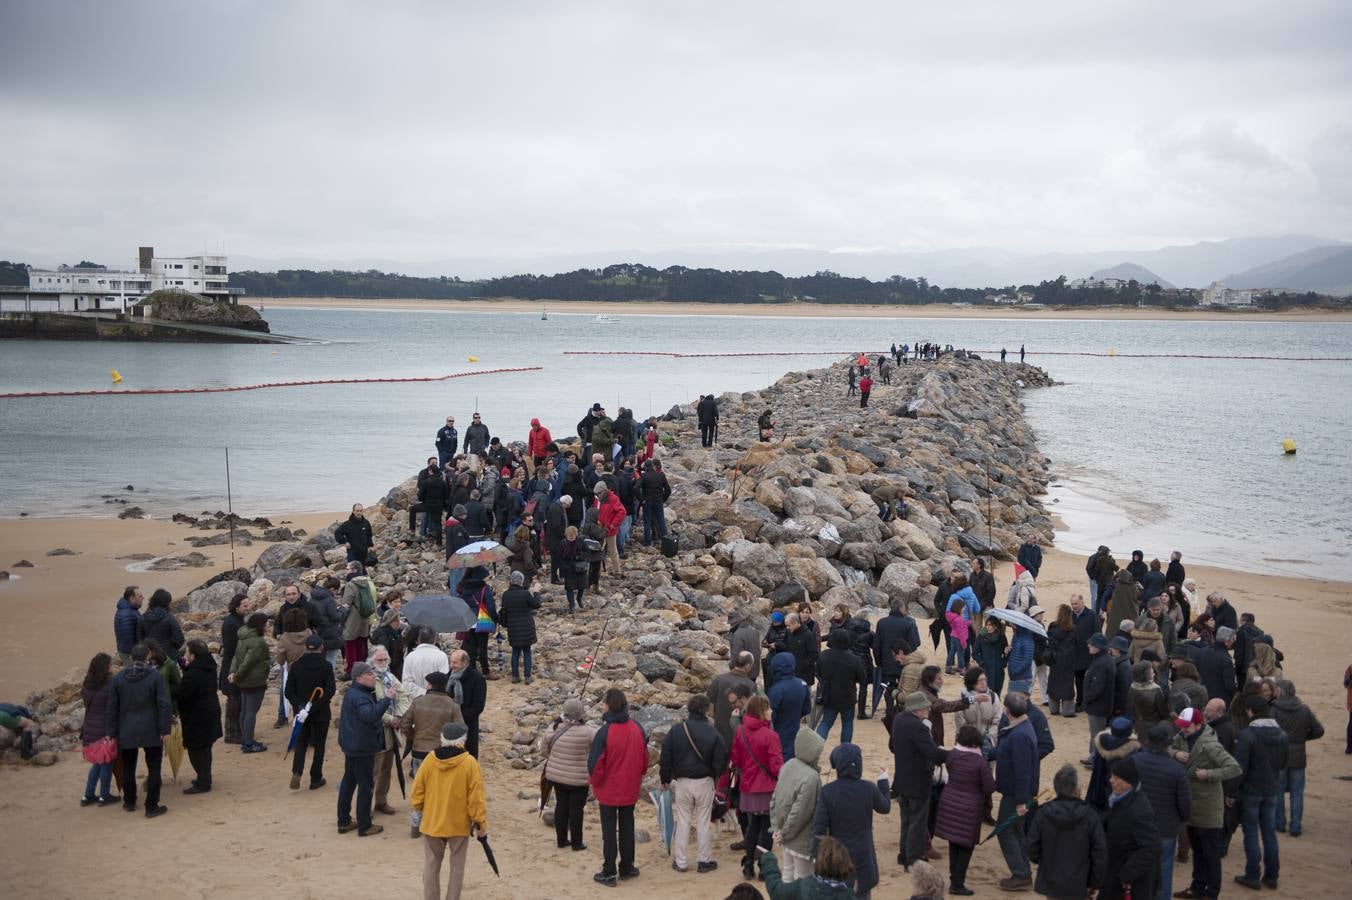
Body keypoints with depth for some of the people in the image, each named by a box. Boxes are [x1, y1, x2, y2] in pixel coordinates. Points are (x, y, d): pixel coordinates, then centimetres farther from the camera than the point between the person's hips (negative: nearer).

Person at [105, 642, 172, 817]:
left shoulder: (118, 678, -1)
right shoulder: (155, 675, -9)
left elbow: (112, 707, 3)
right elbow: (163, 704, -12)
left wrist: (112, 733, 9)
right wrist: (165, 729, -6)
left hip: (126, 731, 3)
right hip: (151, 730, -3)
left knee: (128, 768, 17)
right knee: (153, 768, 5)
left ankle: (129, 802, 28)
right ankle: (152, 806, 5)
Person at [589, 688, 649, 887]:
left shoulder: (605, 732, -23)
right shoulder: (637, 729, -6)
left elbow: (595, 763, -19)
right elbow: (644, 758, 4)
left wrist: (595, 782, -1)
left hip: (609, 790, -4)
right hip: (630, 789, 4)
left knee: (609, 831, 6)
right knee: (627, 827, 17)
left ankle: (609, 873, 10)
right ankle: (626, 868, 26)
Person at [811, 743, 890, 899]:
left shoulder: (827, 791, -15)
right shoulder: (869, 789, -12)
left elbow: (819, 827, -14)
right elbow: (885, 808, 9)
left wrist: (818, 857, -4)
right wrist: (883, 782, 24)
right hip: (862, 856, 0)